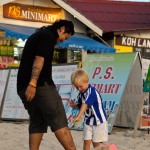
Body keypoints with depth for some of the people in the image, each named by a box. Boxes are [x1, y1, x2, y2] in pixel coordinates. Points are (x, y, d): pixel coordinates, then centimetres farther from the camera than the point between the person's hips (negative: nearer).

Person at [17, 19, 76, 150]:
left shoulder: (39, 34, 26)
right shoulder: (48, 35, -5)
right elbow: (39, 59, -17)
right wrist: (32, 84, -25)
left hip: (23, 86, 9)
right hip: (40, 85, -9)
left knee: (37, 123, 10)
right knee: (59, 120, -10)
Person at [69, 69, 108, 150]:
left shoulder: (91, 91, -23)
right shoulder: (81, 94, 2)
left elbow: (85, 104, -34)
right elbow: (80, 105, 13)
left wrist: (78, 116, -43)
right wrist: (74, 105, -10)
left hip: (99, 120, -6)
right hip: (88, 121, 6)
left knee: (96, 142, -1)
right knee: (86, 141, 1)